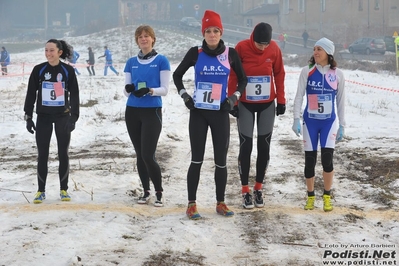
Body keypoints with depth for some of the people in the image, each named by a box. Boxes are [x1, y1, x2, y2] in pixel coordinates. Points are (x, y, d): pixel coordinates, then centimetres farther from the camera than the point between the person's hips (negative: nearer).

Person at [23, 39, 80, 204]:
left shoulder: (68, 71, -3)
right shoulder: (38, 70, -2)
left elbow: (74, 95, -1)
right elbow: (31, 94, 2)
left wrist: (73, 117, -7)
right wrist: (28, 116, -2)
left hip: (63, 116, 0)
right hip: (43, 117, 0)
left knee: (63, 153, 5)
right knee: (42, 154, 2)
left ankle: (64, 189, 14)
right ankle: (41, 191, 10)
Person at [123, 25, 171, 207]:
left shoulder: (161, 60, -2)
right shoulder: (131, 62, 10)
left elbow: (164, 89, -6)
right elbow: (126, 90, 8)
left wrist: (150, 90, -24)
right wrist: (128, 88, -16)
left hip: (152, 112, -4)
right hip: (132, 112, 4)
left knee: (148, 156, -10)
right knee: (139, 155, 8)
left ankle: (159, 193, 5)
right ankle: (146, 191, 20)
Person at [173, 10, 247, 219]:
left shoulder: (230, 54, -2)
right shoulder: (195, 53, -4)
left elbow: (242, 79, 12)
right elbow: (177, 75, 10)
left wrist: (233, 98, 1)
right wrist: (184, 96, 0)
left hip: (220, 114, 1)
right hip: (198, 113, -1)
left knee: (221, 161, 6)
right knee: (197, 160, 1)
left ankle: (220, 203, 18)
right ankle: (191, 204, 9)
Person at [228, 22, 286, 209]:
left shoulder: (274, 49, -8)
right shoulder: (241, 48, -14)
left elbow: (279, 74, 2)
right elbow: (233, 76, -8)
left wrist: (281, 100, 2)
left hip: (267, 105, 2)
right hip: (245, 104, -2)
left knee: (264, 147, 7)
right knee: (246, 146, 1)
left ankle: (258, 189, 19)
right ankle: (245, 191, 9)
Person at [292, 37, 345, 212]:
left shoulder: (337, 74, 0)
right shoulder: (307, 71, -2)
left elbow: (341, 101, 7)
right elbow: (299, 96, -1)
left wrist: (342, 125, 6)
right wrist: (296, 119, -9)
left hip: (329, 122, 0)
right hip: (310, 121, 0)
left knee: (327, 159, -11)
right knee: (310, 160, 4)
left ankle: (327, 196, 7)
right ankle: (310, 196, 21)